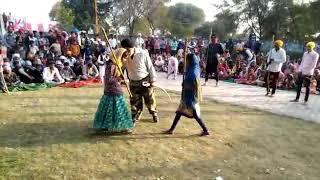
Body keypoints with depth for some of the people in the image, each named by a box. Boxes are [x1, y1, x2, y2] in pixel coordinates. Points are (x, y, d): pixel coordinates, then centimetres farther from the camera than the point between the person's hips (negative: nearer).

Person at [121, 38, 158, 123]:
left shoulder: (142, 53, -20)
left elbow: (150, 67, -12)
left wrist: (153, 80, -7)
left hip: (145, 81, -2)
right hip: (133, 83, 2)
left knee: (150, 99, 13)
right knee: (135, 101, 9)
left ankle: (154, 114, 37)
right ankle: (134, 118, 28)